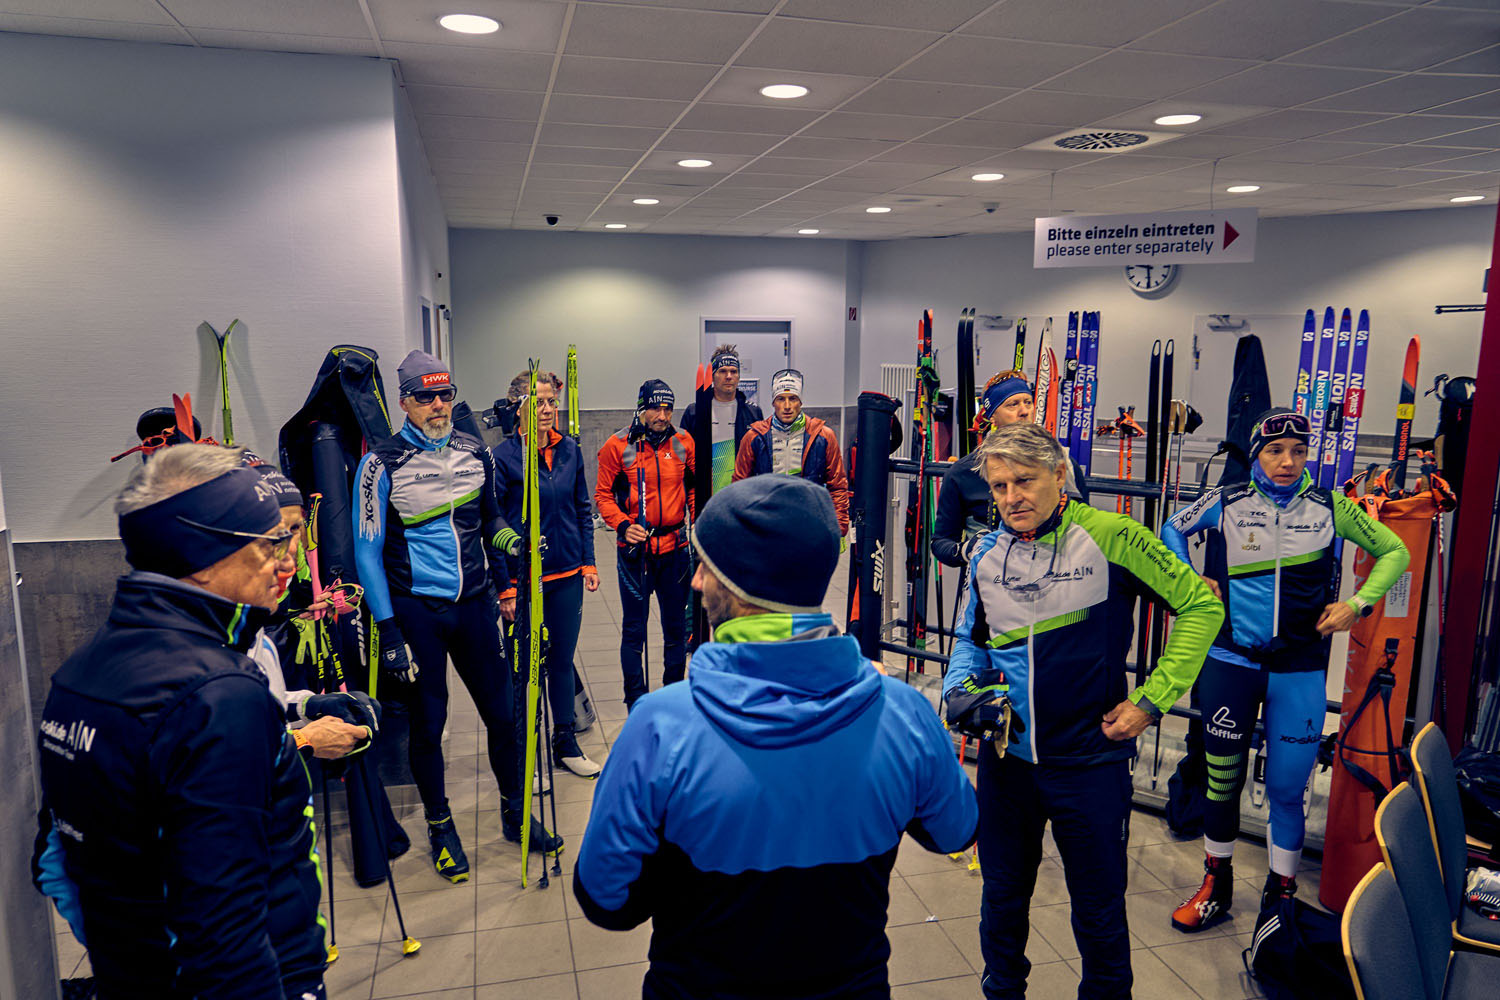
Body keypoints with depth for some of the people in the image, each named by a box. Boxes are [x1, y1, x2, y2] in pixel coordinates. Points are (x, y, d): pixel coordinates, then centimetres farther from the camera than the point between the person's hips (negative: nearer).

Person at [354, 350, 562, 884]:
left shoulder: (476, 453, 3)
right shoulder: (382, 463, -9)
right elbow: (368, 551, -7)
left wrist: (510, 540, -5)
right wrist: (387, 631, -11)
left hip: (473, 604, 4)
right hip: (415, 610, -3)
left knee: (502, 713, 9)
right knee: (427, 724, 8)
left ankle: (515, 815, 29)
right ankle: (441, 830, 28)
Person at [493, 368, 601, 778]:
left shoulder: (569, 450, 3)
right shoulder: (503, 456, -11)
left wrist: (588, 563, 7)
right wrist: (505, 588, -12)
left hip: (567, 576, 4)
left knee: (562, 659, 16)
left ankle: (566, 743, 32)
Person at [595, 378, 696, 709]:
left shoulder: (683, 442, 2)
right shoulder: (617, 445, -6)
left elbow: (696, 484, 14)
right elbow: (603, 494, -1)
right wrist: (623, 525, -15)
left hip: (675, 547, 3)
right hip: (635, 549, -2)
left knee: (676, 625, 13)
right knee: (634, 628, 4)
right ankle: (636, 701, 17)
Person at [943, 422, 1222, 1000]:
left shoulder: (1111, 538, -14)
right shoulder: (986, 555, 1)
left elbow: (1201, 606, -7)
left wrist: (1151, 701, -10)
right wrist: (959, 689, -5)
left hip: (1090, 762, -4)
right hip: (1005, 758, 4)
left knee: (1099, 910, 13)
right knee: (1001, 897, 20)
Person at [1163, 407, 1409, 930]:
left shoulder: (1330, 508, 0)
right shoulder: (1226, 503, -2)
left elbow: (1394, 552, 11)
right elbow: (1172, 529, 16)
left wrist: (1357, 604, -1)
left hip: (1299, 671, 0)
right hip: (1229, 664, 0)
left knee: (1287, 788, 3)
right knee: (1222, 780, 9)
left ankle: (1280, 899, 23)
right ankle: (1217, 886, 27)